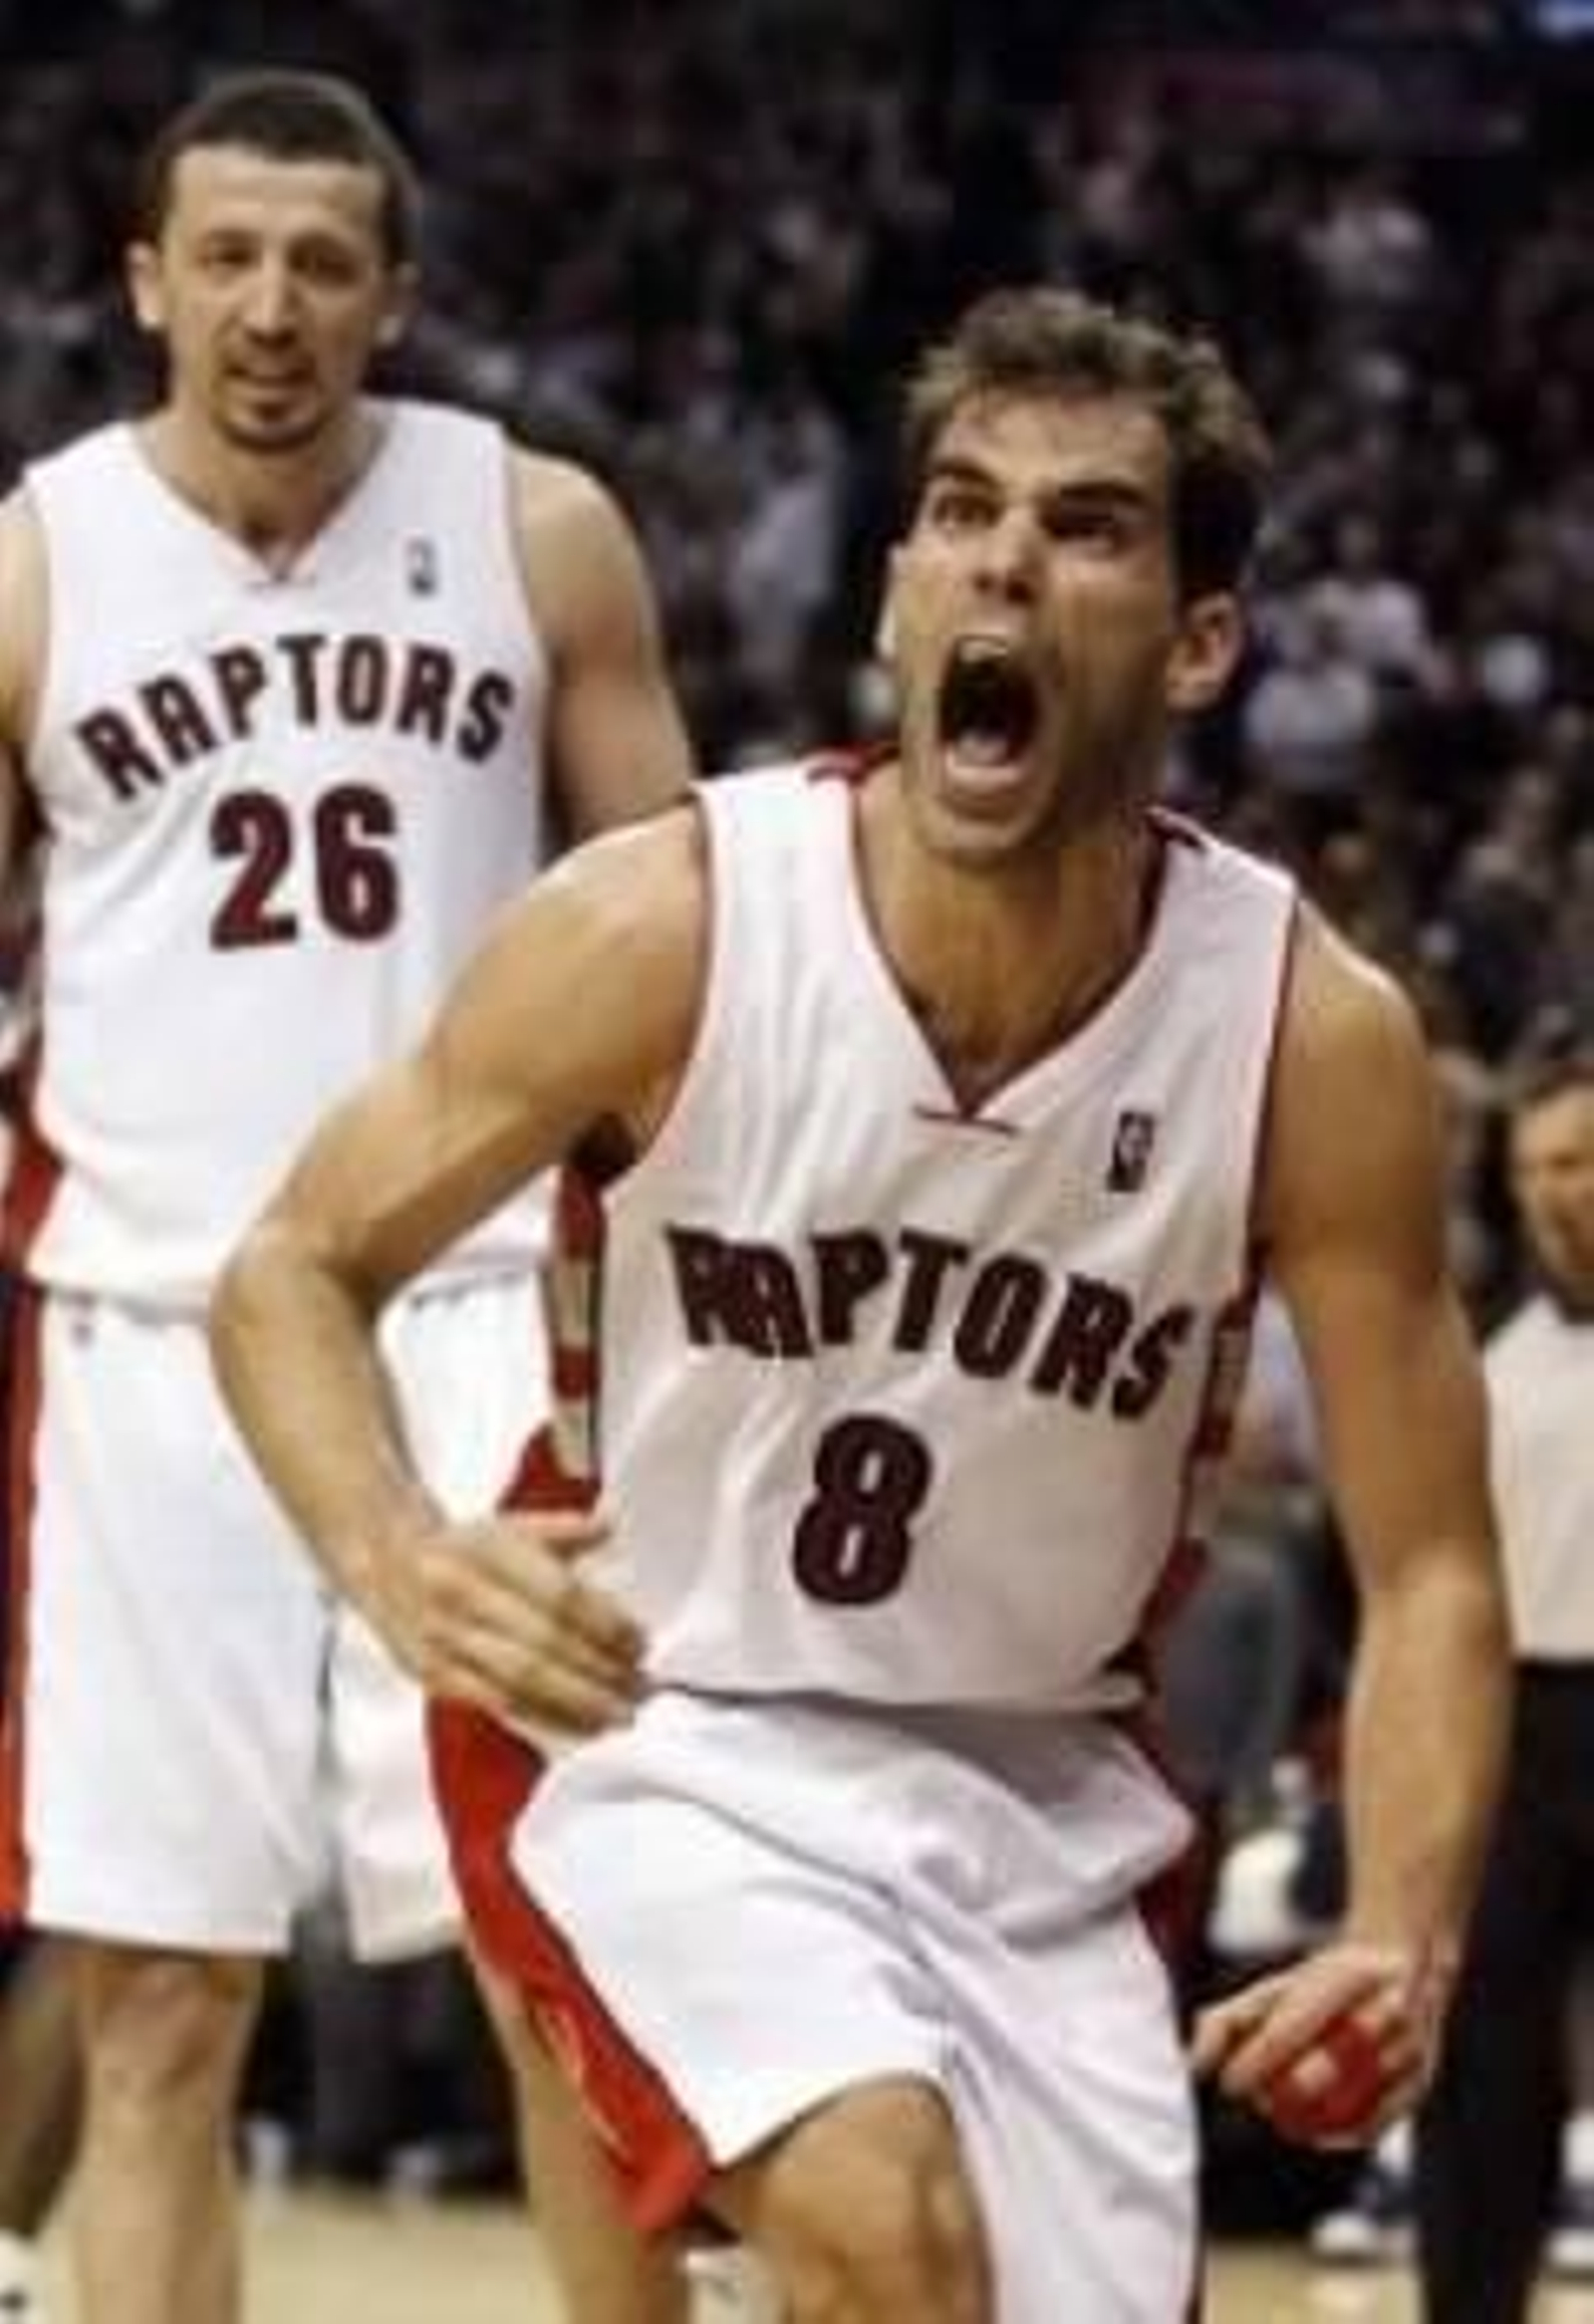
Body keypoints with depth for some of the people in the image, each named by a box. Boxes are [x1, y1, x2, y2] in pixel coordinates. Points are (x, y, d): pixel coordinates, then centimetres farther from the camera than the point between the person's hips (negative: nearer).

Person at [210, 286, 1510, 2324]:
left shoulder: (1313, 1038, -13)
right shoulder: (662, 931, -17)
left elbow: (1427, 1569, -5)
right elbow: (292, 1272, -6)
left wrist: (1402, 1946, -23)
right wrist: (401, 1564, -27)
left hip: (1034, 1794, 3)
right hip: (657, 1745, -3)